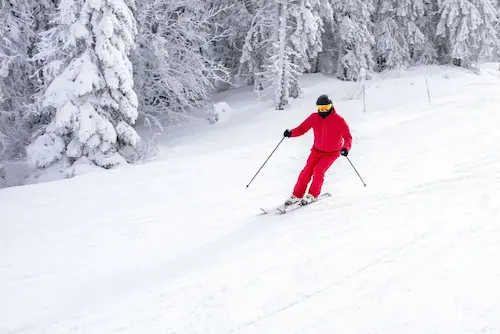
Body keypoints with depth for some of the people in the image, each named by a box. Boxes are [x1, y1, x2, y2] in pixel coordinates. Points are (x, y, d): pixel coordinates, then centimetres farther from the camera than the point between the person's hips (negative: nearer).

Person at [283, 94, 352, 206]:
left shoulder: (339, 120, -19)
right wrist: (291, 133, -27)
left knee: (318, 170, -19)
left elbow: (347, 136, -18)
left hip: (332, 153, -3)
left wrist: (346, 148, -37)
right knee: (307, 171, -6)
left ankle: (312, 195, 1)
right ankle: (297, 195, 8)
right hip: (317, 150, 3)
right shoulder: (314, 118, -10)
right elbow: (302, 128, -7)